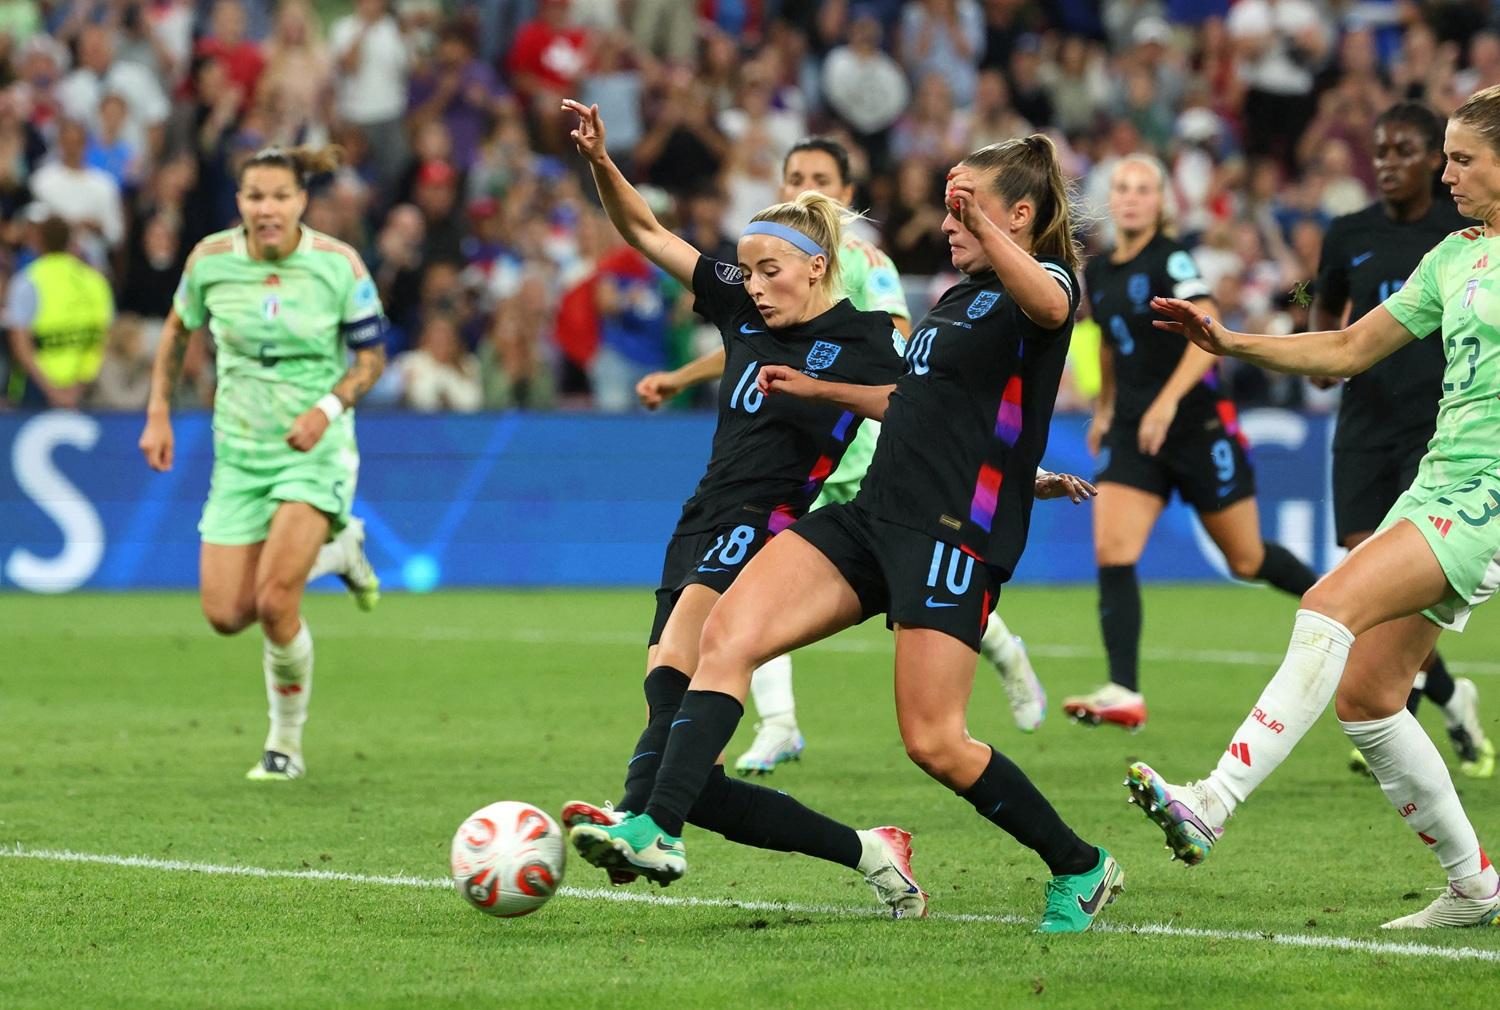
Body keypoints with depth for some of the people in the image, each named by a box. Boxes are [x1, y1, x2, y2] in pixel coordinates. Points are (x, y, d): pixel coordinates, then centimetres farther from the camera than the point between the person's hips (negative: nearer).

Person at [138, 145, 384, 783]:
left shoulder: (339, 265, -12)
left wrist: (329, 407, -21)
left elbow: (372, 357, -4)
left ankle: (287, 746, 2)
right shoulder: (210, 260, -6)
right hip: (240, 450, 4)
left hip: (314, 449, -4)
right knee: (226, 615, 0)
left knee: (274, 602, -20)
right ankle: (337, 550, 31)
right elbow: (178, 331, 12)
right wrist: (158, 414, 4)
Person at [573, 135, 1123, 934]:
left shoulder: (1047, 279, -5)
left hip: (956, 535, -8)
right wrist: (821, 389, 34)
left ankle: (1080, 868, 10)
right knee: (726, 636, -10)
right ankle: (658, 829, -18)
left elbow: (1048, 304, -33)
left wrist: (983, 226, -49)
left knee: (934, 741, -11)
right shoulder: (959, 297, 21)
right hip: (873, 514, 8)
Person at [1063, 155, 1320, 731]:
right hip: (1132, 431, 6)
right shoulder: (1098, 273, 9)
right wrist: (1104, 410, 29)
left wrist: (1168, 400, -34)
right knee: (1111, 554, -13)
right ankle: (1124, 694, -16)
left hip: (1199, 424, -6)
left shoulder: (1170, 260, -13)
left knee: (1246, 560, 7)